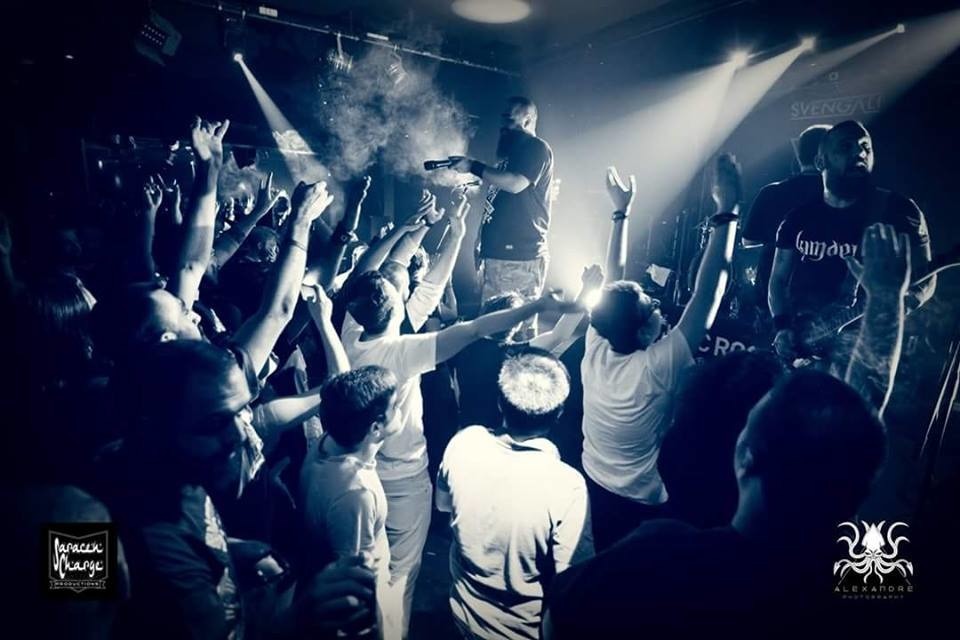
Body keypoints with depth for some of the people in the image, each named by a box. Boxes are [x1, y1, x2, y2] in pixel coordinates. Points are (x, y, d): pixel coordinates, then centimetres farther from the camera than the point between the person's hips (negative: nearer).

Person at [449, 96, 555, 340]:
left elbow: (516, 184, -19)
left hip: (521, 255, -9)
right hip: (495, 253, 9)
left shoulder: (537, 148, -3)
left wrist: (474, 167, -11)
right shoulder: (510, 150, 24)